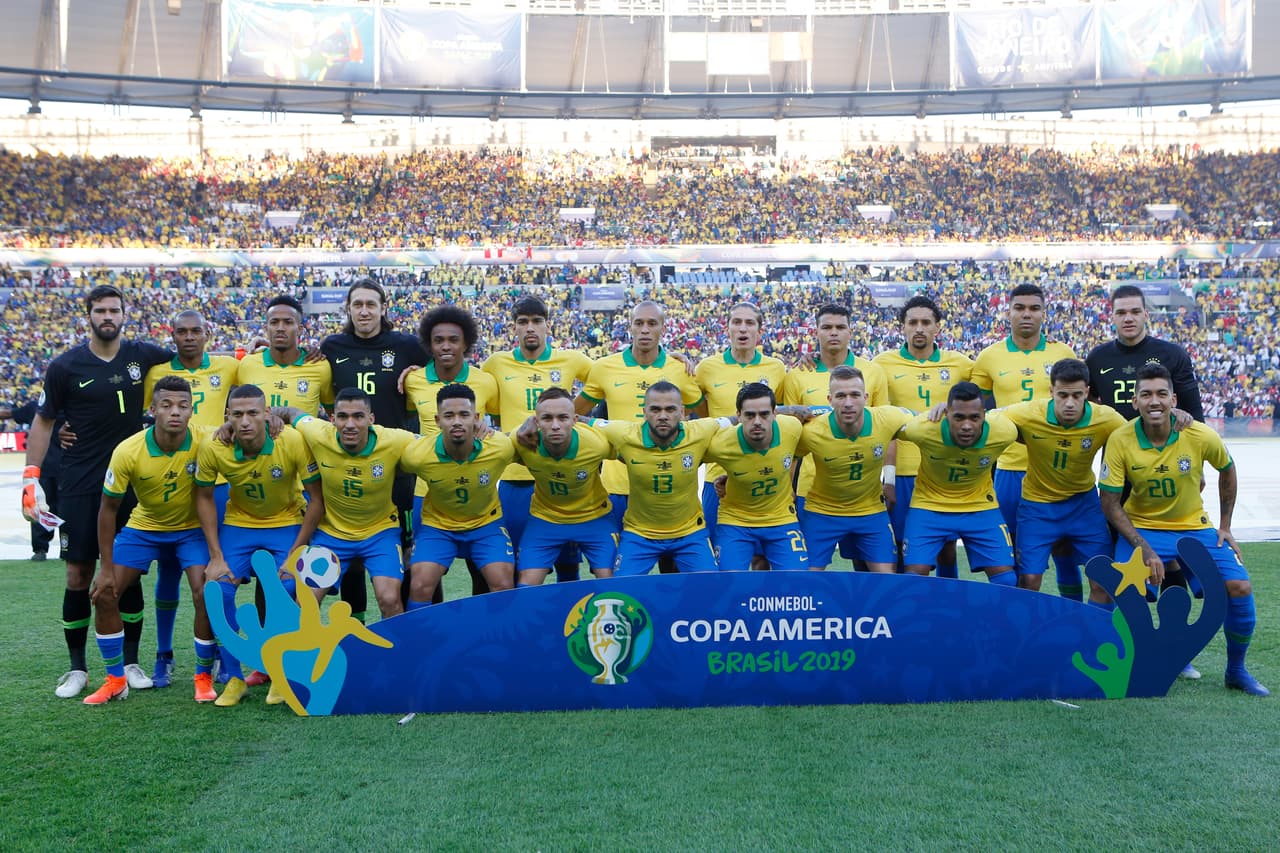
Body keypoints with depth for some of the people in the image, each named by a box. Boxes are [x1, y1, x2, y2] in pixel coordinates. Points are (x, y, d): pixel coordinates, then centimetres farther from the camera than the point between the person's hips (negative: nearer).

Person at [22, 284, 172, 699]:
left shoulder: (142, 355, 1)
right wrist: (31, 478, -2)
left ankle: (130, 662, 18)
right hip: (80, 486, -1)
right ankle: (77, 667, 15)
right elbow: (44, 422, 4)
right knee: (79, 575, 3)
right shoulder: (65, 366, -3)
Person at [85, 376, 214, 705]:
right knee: (104, 593, -5)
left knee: (206, 594, -19)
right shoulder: (127, 452, -23)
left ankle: (204, 677, 3)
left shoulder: (204, 441, -27)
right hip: (143, 527, 2)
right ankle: (115, 680, 14)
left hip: (191, 527, -1)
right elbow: (108, 509, -12)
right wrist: (106, 569, -11)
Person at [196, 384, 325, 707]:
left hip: (288, 523, -2)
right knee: (217, 592, -15)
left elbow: (317, 498, -17)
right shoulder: (212, 447, -21)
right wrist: (216, 556, -8)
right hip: (238, 524, 2)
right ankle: (234, 678, 5)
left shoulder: (293, 441, -28)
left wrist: (295, 553, -18)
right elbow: (204, 498, -4)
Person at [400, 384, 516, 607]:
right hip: (436, 524, 0)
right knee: (420, 587, -15)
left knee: (504, 586, -13)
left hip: (486, 522, 1)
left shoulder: (501, 447, -25)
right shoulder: (416, 455, -26)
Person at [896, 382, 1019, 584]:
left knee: (1007, 579, -4)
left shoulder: (1005, 432, -25)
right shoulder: (922, 428, -30)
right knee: (915, 575, -10)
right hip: (929, 504, -1)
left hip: (980, 506, 1)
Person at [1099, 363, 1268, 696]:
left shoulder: (1201, 436, -15)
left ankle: (1236, 671, 12)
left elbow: (1227, 471, 8)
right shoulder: (1120, 440, -19)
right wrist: (1144, 549, -20)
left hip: (1195, 527, 2)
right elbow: (1110, 504, -13)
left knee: (1240, 588, -13)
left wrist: (1225, 526, 7)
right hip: (1141, 528, -2)